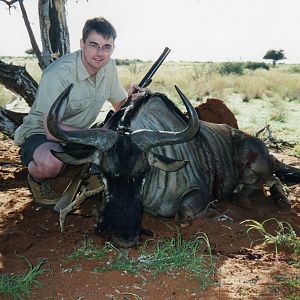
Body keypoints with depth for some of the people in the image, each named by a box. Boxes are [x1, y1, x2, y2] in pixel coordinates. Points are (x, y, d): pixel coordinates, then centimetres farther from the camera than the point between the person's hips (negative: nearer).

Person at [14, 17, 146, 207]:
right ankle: (37, 178, -2)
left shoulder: (109, 66, -5)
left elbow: (120, 105, 7)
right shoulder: (58, 74, -28)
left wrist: (131, 99, -17)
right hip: (40, 135, -6)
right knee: (52, 162, -40)